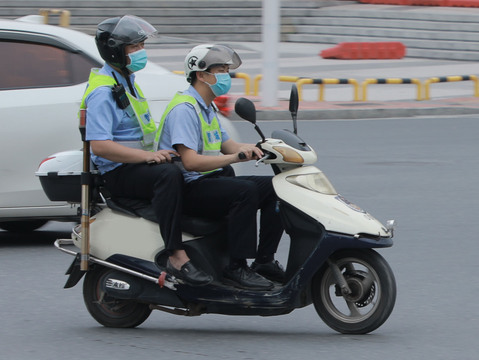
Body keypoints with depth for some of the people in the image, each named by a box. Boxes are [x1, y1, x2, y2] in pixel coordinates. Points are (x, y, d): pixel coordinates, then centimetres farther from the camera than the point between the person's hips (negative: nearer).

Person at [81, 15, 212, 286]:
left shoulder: (128, 81, 18)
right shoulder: (103, 91, -15)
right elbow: (99, 145, -26)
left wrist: (162, 150, 14)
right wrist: (148, 156, -30)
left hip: (140, 162, 10)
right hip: (117, 172, -10)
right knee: (169, 175, -40)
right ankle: (176, 256, -44)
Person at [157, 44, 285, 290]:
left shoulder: (208, 108, 19)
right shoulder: (184, 109, -16)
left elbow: (226, 145, 19)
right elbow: (190, 161, -26)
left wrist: (252, 150, -2)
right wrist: (234, 157, -33)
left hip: (212, 180, 10)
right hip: (188, 189, -10)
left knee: (273, 188, 1)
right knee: (245, 192, -31)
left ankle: (265, 260, 0)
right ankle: (237, 268, -29)